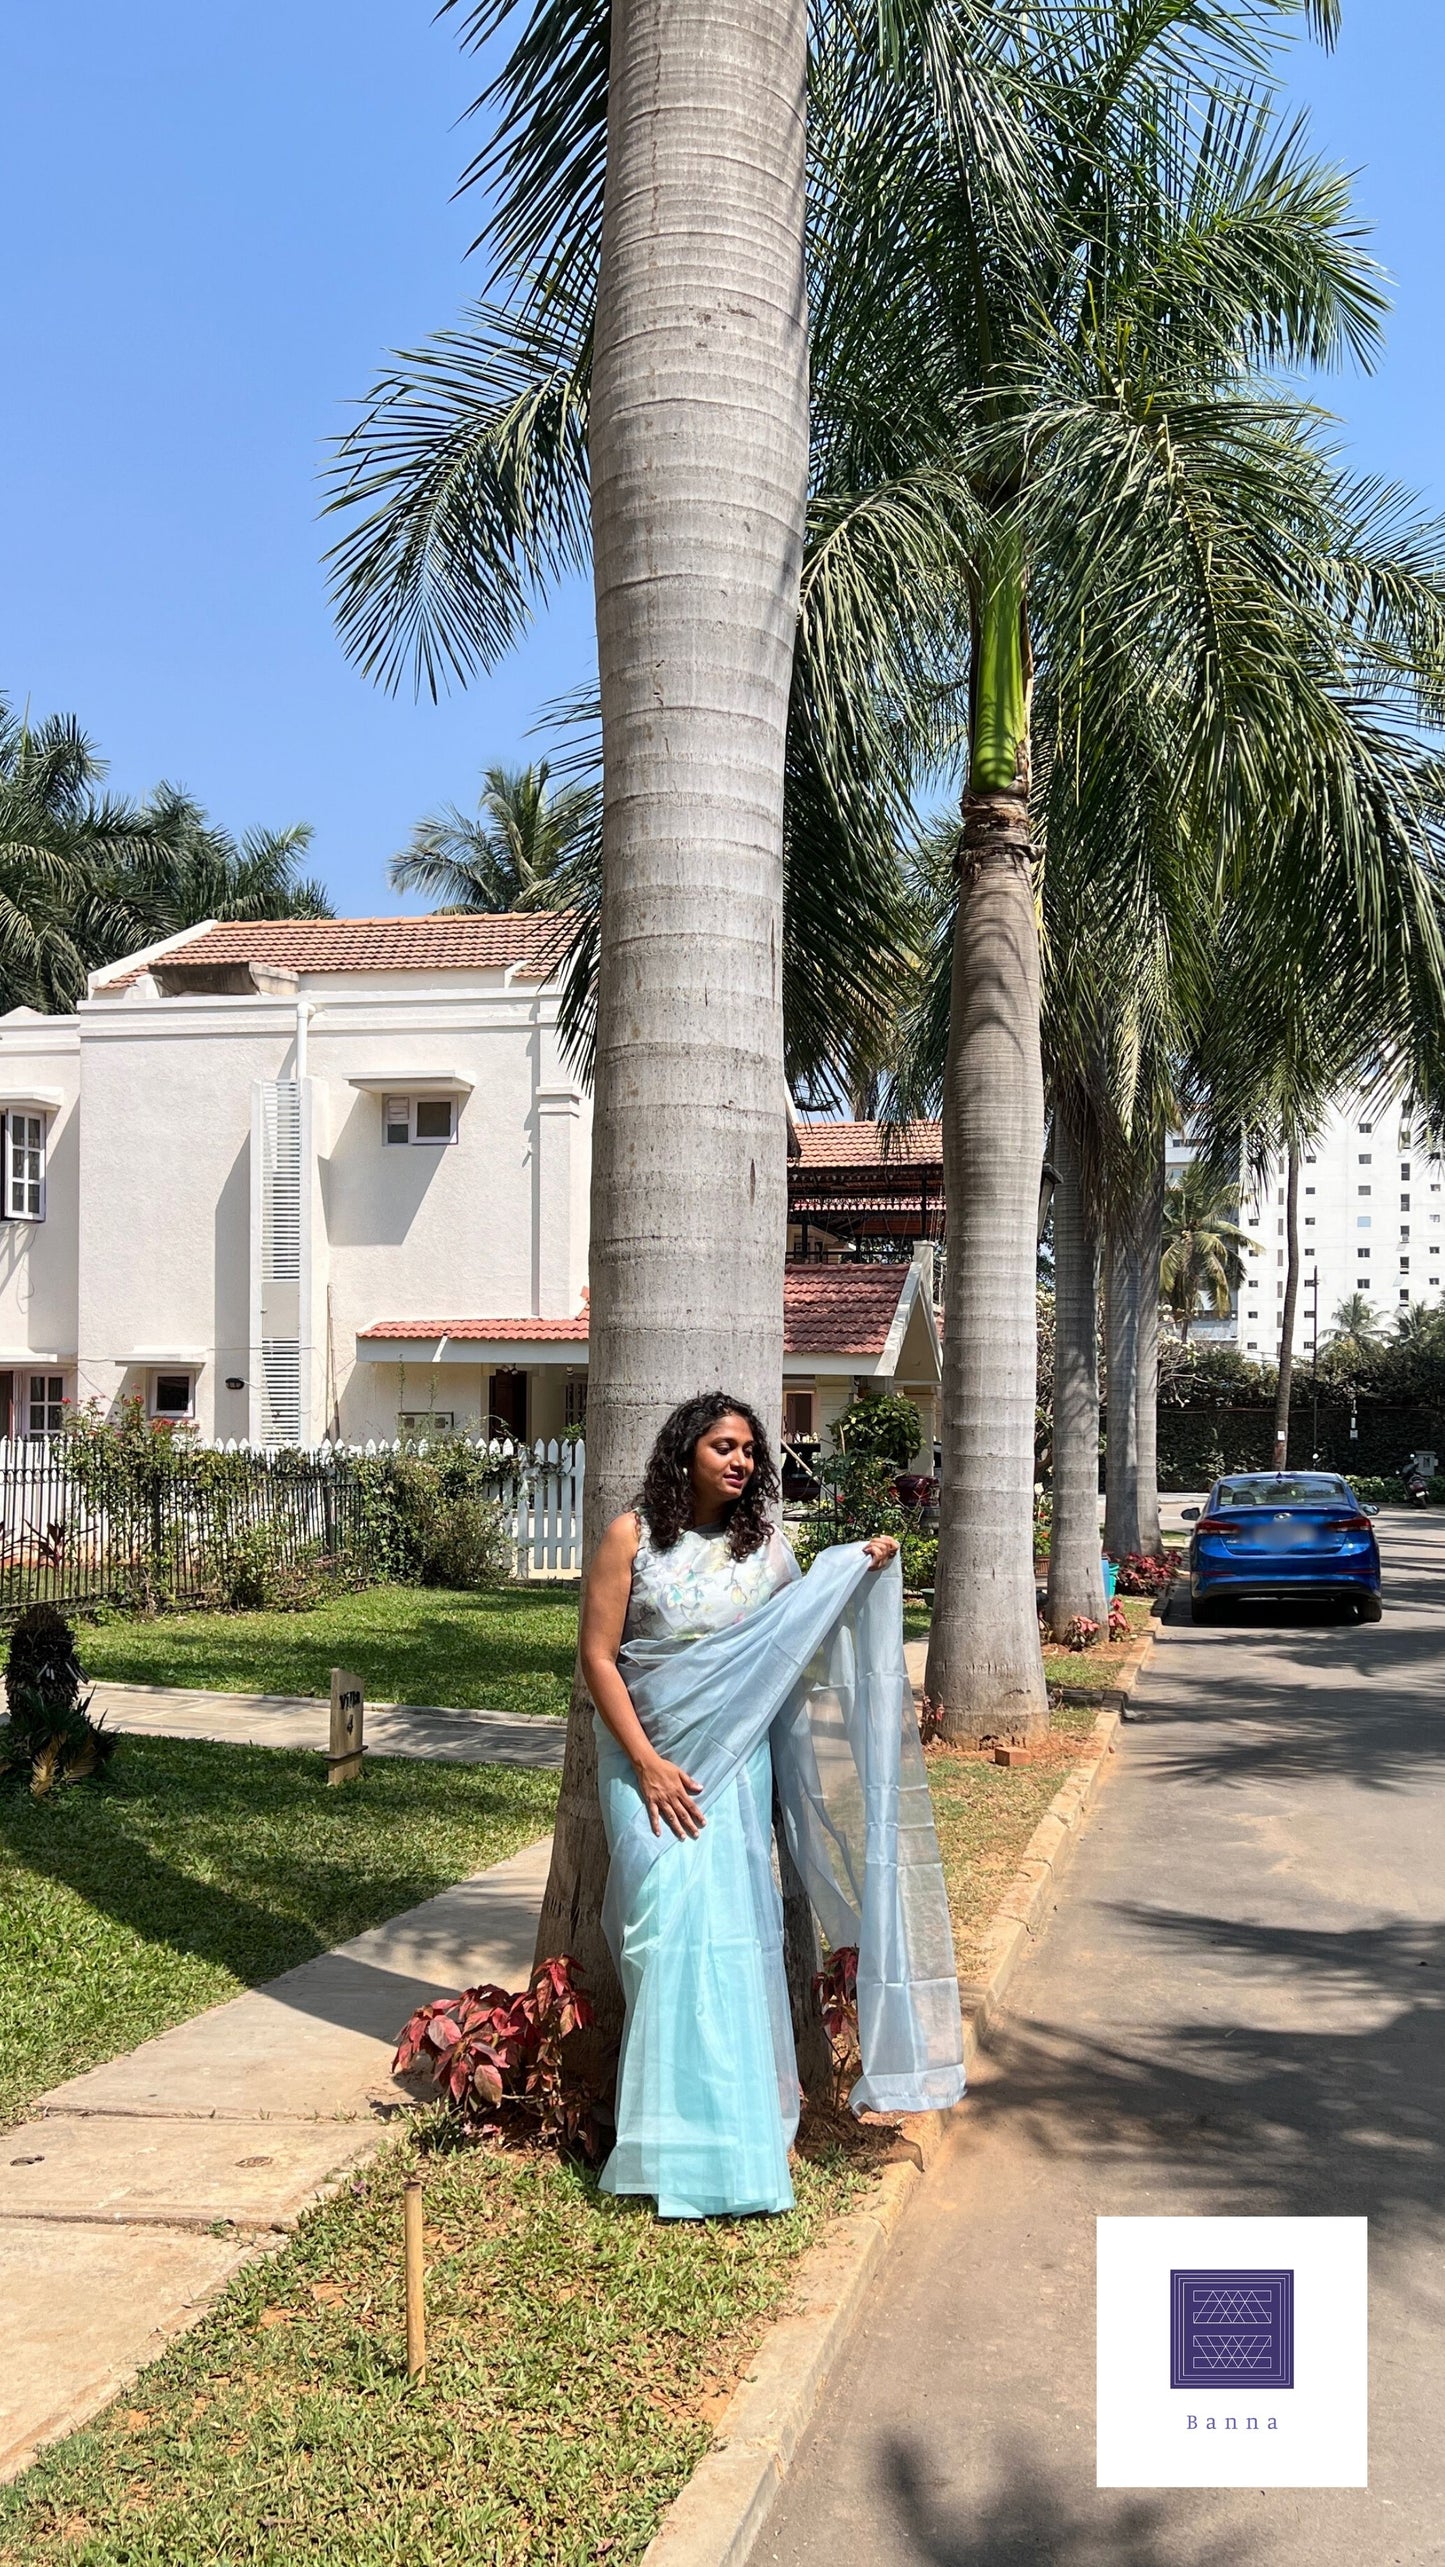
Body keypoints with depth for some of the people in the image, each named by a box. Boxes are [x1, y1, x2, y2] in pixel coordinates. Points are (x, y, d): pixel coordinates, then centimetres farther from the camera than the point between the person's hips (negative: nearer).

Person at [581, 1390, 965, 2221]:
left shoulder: (763, 1544, 6)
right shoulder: (632, 1537, -5)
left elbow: (802, 1636, 12)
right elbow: (598, 1657, -6)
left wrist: (863, 1572, -2)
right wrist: (647, 1764, -13)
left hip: (736, 1758, 3)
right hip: (651, 1758, -3)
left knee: (736, 1929, 0)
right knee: (673, 1921, -12)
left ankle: (742, 2116, 13)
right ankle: (680, 2145, -3)